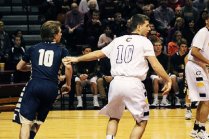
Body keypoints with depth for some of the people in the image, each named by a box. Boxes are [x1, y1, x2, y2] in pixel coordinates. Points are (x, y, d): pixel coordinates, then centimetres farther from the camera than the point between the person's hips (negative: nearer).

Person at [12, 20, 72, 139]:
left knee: (26, 121, -10)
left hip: (34, 85, -1)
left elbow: (19, 67, 25)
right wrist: (68, 85, 11)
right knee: (37, 122, 19)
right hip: (51, 88, 1)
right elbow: (68, 67, -3)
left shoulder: (34, 48, 19)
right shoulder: (62, 51, 13)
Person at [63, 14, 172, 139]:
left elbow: (98, 54, 25)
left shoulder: (118, 40, 19)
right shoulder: (144, 41, 5)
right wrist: (168, 80, 0)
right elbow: (155, 64, -5)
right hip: (133, 83, -4)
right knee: (142, 120, 11)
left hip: (116, 83, 4)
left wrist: (77, 59, 37)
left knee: (114, 118, 23)